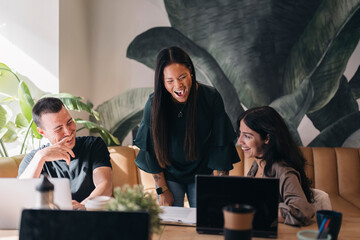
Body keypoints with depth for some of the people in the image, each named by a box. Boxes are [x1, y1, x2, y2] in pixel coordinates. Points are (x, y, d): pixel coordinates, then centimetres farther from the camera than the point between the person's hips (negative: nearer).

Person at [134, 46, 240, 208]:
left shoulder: (211, 98, -19)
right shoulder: (154, 103, -19)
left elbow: (221, 146, -12)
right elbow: (152, 150, -9)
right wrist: (162, 190, -5)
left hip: (202, 172, 1)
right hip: (169, 175, 0)